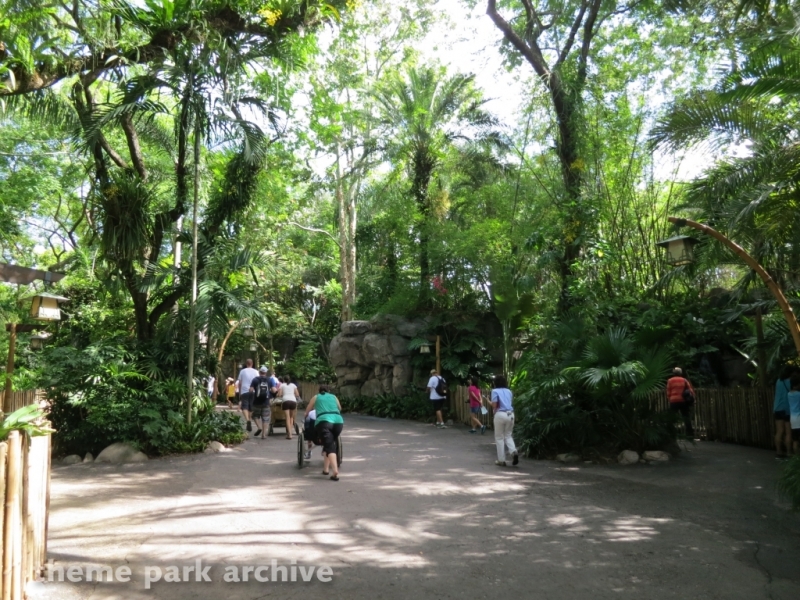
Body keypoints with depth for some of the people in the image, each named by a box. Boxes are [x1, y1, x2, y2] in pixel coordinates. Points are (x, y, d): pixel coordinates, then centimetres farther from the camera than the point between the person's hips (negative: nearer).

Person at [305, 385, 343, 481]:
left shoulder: (316, 397, 25)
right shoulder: (334, 397, 29)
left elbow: (307, 411, 36)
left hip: (324, 421, -2)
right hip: (338, 421, 3)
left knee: (330, 446, -9)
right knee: (331, 444, 22)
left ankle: (335, 471, -27)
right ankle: (326, 468, 21)